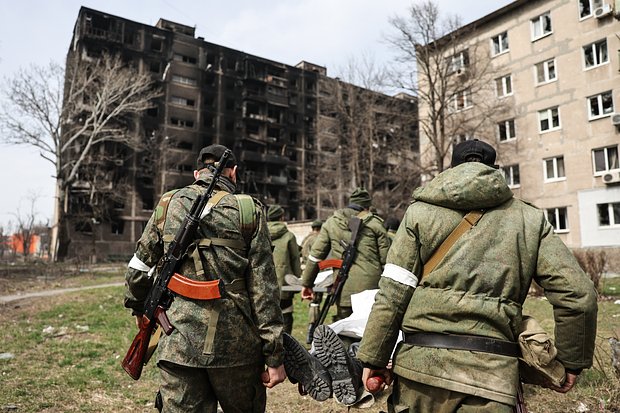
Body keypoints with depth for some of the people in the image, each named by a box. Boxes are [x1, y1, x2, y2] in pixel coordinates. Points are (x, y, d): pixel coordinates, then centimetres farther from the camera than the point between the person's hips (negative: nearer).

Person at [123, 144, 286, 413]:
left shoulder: (168, 204, 5)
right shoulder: (248, 210, -3)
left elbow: (138, 270, 12)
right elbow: (264, 288, -7)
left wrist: (138, 308, 32)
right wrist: (275, 357, -3)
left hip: (179, 343, 2)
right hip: (236, 345, -1)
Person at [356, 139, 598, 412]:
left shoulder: (421, 210, 6)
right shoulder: (530, 219, 9)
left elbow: (392, 294, 0)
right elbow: (577, 294, 4)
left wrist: (374, 358, 5)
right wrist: (572, 360, 18)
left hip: (421, 361, 2)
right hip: (491, 370, -1)